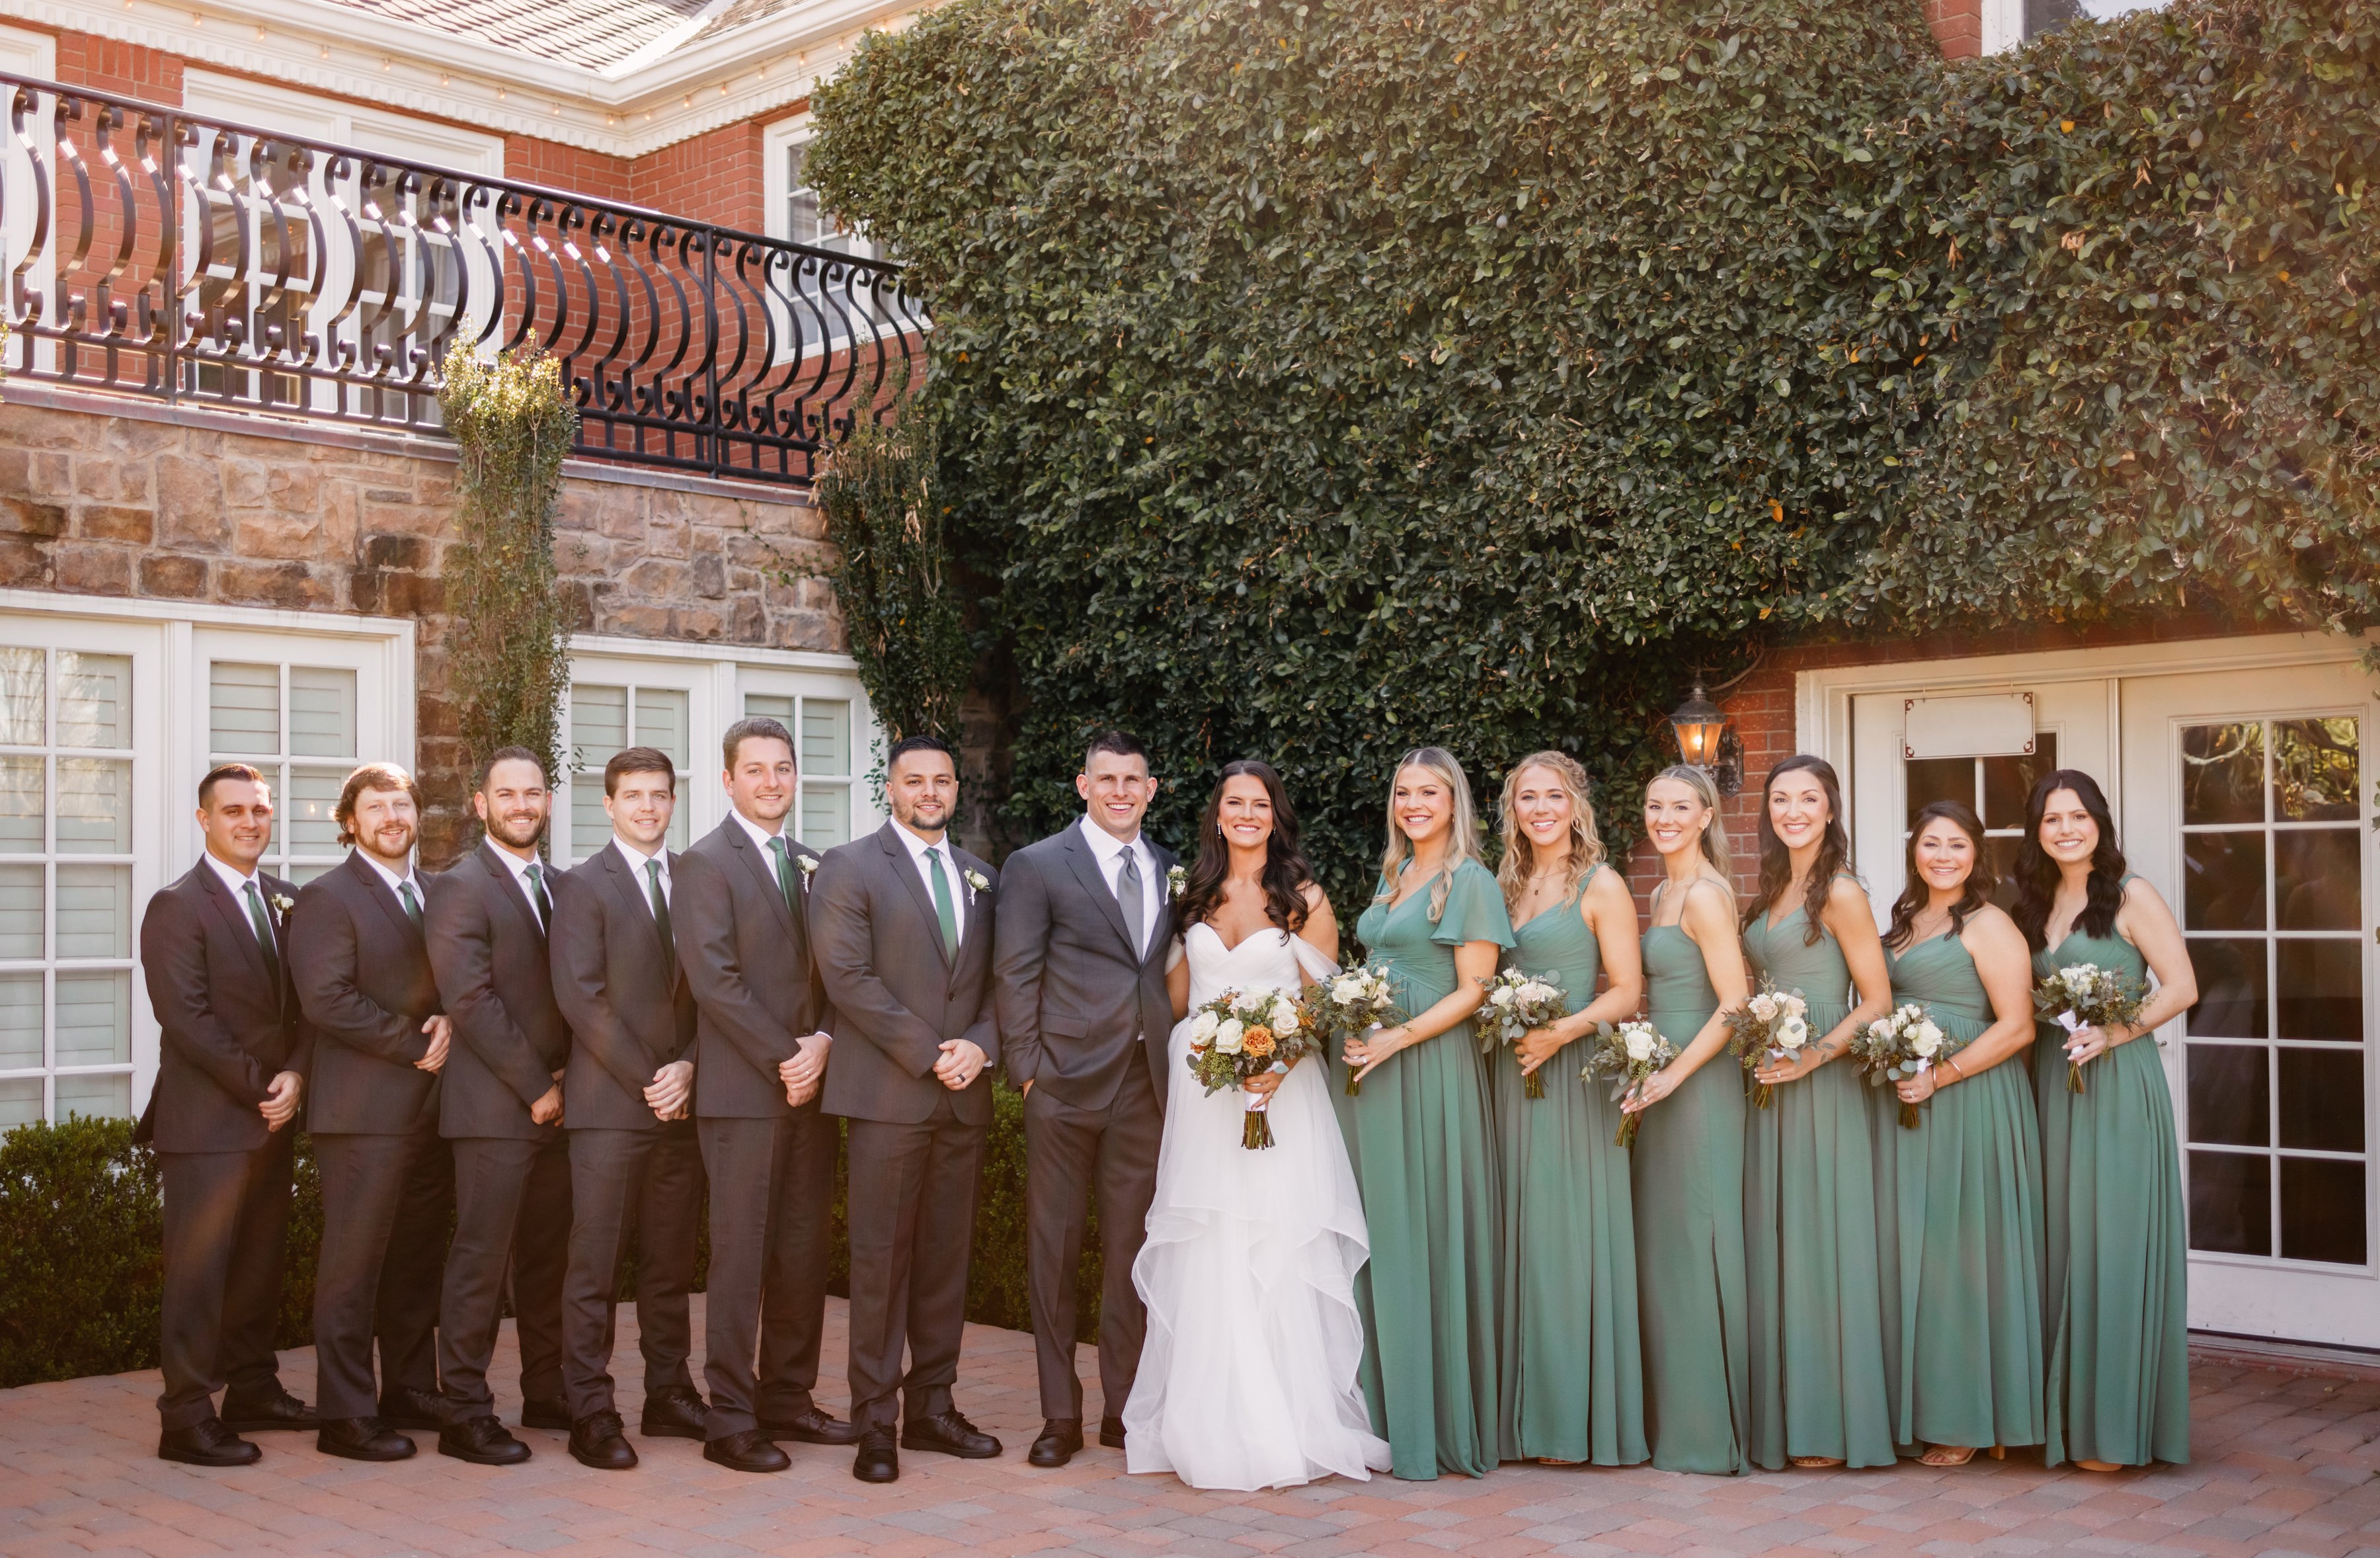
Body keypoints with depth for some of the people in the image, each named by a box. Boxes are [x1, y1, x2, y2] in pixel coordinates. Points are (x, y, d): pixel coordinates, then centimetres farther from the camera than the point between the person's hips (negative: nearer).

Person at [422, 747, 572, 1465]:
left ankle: (547, 1395, 22)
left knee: (548, 1258, 13)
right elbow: (472, 1002, -15)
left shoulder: (555, 886, 16)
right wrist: (536, 1087, -13)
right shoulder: (460, 888, -8)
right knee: (481, 1262, -3)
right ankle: (465, 1414, 4)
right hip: (494, 1108, -7)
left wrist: (567, 1076, 2)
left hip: (554, 1103, 7)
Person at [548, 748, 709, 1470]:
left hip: (681, 1101, 5)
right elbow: (582, 996, -9)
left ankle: (668, 1394, 20)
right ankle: (591, 1414, 3)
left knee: (671, 1259, 11)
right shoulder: (582, 884, 0)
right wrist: (646, 1078, -12)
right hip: (610, 1102, -4)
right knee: (595, 1263, -3)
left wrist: (688, 1067, -6)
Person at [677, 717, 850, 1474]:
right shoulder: (706, 863, -4)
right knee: (740, 1254, -3)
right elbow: (715, 980, -13)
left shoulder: (811, 866, 16)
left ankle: (788, 1399, 20)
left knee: (803, 1252, 10)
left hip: (810, 1085, 6)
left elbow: (830, 972, 13)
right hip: (743, 1091, -6)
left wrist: (822, 1043, -5)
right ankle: (731, 1419, 4)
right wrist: (784, 1059, -14)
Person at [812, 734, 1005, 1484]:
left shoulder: (981, 879, 17)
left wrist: (980, 1046, -5)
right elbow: (848, 977, -10)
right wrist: (928, 1054, -13)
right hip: (888, 1093, -5)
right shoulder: (850, 866, -1)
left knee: (947, 1258, 9)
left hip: (964, 1095, 5)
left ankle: (932, 1406, 18)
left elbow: (997, 981, 15)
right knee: (881, 1260, -2)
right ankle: (875, 1422, 4)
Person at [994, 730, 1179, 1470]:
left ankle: (1123, 1408, 19)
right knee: (1054, 1249, 4)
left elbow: (1172, 974, 15)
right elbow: (1014, 976, -3)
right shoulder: (1037, 866, 0)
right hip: (1066, 1086, -3)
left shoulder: (1171, 871, 13)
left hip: (1146, 1088, 4)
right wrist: (1030, 1069, -9)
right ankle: (1060, 1415, 13)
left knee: (1132, 1249, 8)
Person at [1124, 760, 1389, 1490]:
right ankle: (1211, 1424, 11)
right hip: (1202, 1093, 3)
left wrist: (1282, 1063, -17)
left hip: (1281, 1092, -3)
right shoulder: (1195, 895, 12)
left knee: (1278, 1258, -4)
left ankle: (1284, 1425, 5)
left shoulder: (1304, 898, 1)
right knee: (1205, 1260, 3)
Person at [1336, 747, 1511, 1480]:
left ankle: (1440, 1422, 4)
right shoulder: (1392, 877, 18)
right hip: (1369, 1067, 7)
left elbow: (1472, 991, -10)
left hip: (1429, 1071, -7)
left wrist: (1397, 1039, -18)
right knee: (1376, 1239, 8)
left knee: (1428, 1240, -4)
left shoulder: (1469, 882, -5)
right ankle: (1386, 1411, 15)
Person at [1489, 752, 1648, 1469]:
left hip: (1573, 1076, -6)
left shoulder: (1601, 886, -2)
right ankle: (1528, 1413, 13)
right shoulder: (1508, 884, 15)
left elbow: (1628, 991, -7)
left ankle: (1584, 1417, 4)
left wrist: (1564, 1030, -19)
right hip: (1511, 1074, 6)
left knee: (1570, 1237, -4)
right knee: (1520, 1239, 6)